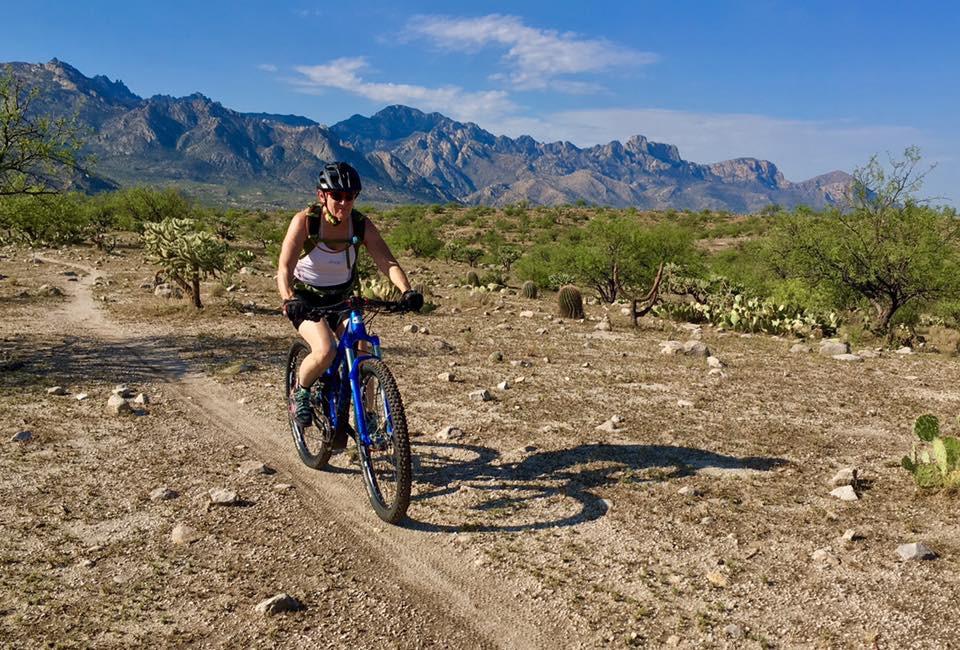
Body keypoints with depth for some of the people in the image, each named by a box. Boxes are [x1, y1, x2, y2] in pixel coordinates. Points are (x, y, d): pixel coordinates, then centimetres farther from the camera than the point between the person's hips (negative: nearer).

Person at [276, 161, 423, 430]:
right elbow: (284, 269, -31)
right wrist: (290, 300, -50)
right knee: (325, 351, -28)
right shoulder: (305, 221, -23)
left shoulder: (362, 224, -16)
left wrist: (407, 290, -43)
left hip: (342, 297, 4)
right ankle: (300, 393, 4)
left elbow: (387, 261, -25)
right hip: (306, 298, -3)